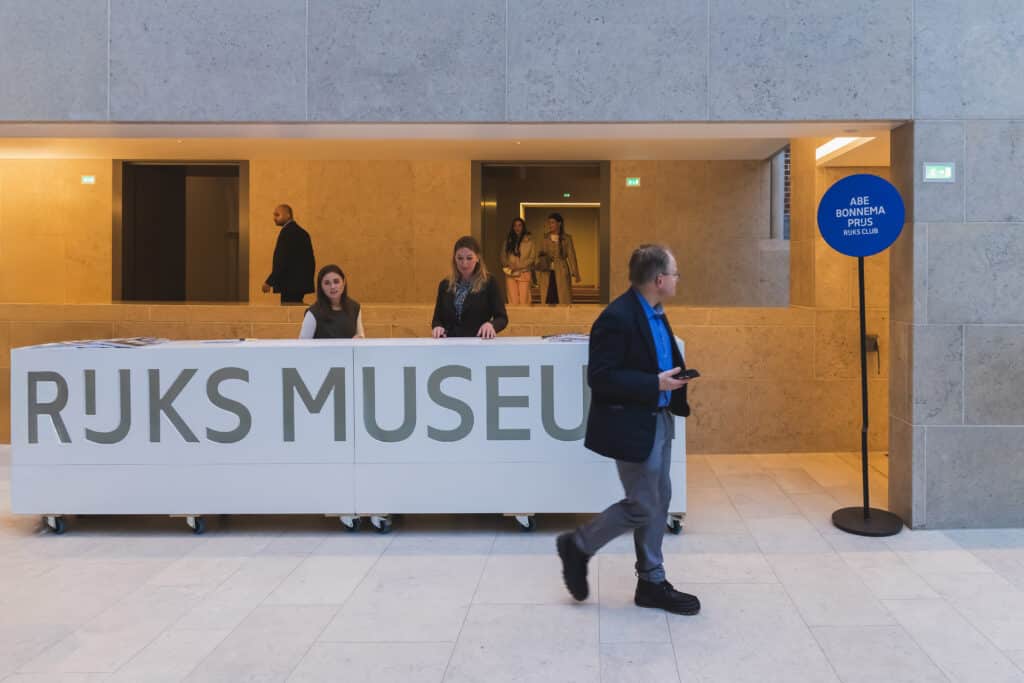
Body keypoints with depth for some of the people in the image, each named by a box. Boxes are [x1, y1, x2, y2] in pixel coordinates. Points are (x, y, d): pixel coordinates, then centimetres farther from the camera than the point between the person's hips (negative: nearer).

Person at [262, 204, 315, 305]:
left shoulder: (287, 232, -13)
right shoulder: (301, 232, 15)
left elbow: (283, 261, -20)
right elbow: (310, 261, 16)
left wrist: (269, 282, -16)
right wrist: (307, 280, 21)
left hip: (290, 285, -9)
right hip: (300, 283, 9)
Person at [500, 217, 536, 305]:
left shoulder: (528, 240, 3)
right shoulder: (508, 240, 14)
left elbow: (532, 257, -2)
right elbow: (503, 256, 14)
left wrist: (518, 266, -10)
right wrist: (507, 266, -5)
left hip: (524, 273, -3)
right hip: (510, 274, 3)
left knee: (523, 301, -9)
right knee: (513, 300, -5)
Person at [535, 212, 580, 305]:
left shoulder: (566, 238, 4)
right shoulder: (544, 239, 11)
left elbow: (571, 256, 0)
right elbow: (539, 257, 11)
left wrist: (575, 273, -10)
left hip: (561, 273, -2)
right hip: (547, 274, 2)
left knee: (564, 300, -4)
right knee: (548, 301, 0)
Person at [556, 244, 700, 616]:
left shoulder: (655, 314, 8)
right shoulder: (617, 318, -22)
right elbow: (600, 377, -24)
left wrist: (678, 381, 3)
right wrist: (655, 384, -23)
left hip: (659, 420, 10)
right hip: (632, 426, -10)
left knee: (659, 502, 14)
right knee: (643, 507, 0)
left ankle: (652, 582, 27)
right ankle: (577, 546, 21)